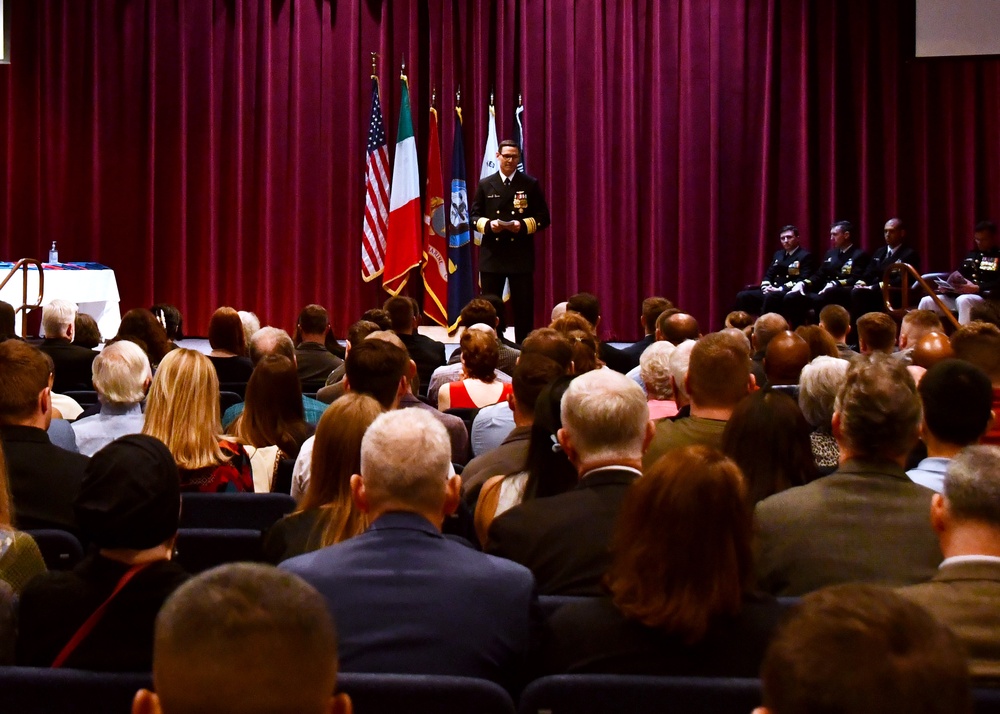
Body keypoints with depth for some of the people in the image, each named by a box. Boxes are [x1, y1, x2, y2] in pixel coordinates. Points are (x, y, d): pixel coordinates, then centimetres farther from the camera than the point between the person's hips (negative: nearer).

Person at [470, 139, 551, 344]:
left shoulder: (531, 184, 4)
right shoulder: (485, 185, 8)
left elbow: (543, 218, 2)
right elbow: (473, 215, 9)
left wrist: (523, 225, -15)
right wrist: (488, 224, -12)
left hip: (521, 255, -1)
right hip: (492, 254, 1)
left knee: (523, 306, 1)